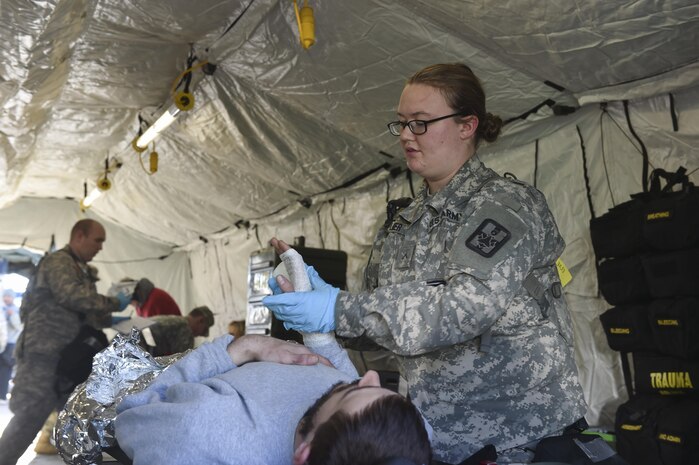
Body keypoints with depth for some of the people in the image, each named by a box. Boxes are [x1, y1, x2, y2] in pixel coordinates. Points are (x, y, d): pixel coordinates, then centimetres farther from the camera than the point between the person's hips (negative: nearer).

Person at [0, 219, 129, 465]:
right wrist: (114, 303, -16)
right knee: (29, 416, -7)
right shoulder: (58, 262, -9)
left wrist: (110, 320, 5)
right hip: (42, 353, -9)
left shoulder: (80, 269, 20)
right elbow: (72, 296, -25)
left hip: (65, 356, 9)